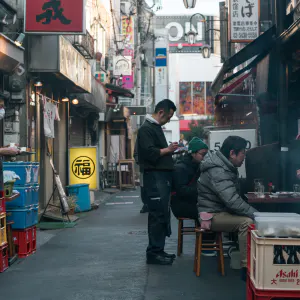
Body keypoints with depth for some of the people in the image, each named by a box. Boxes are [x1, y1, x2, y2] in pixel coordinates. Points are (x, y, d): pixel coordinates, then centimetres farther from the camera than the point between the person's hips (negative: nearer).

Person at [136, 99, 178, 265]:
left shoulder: (156, 127, 21)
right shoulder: (146, 128, -11)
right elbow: (150, 153, -21)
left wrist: (170, 149, 11)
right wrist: (168, 149, -11)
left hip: (162, 176, 10)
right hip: (155, 176, -10)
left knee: (162, 214, 11)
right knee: (157, 215, -9)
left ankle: (158, 250, 16)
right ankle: (154, 253, -5)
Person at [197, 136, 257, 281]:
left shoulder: (225, 167, 9)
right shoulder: (218, 172, -24)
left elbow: (232, 197, 13)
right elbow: (233, 201, -33)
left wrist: (255, 213, 2)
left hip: (221, 210, 10)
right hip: (211, 215, -10)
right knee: (247, 222, -27)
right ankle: (246, 268, -26)